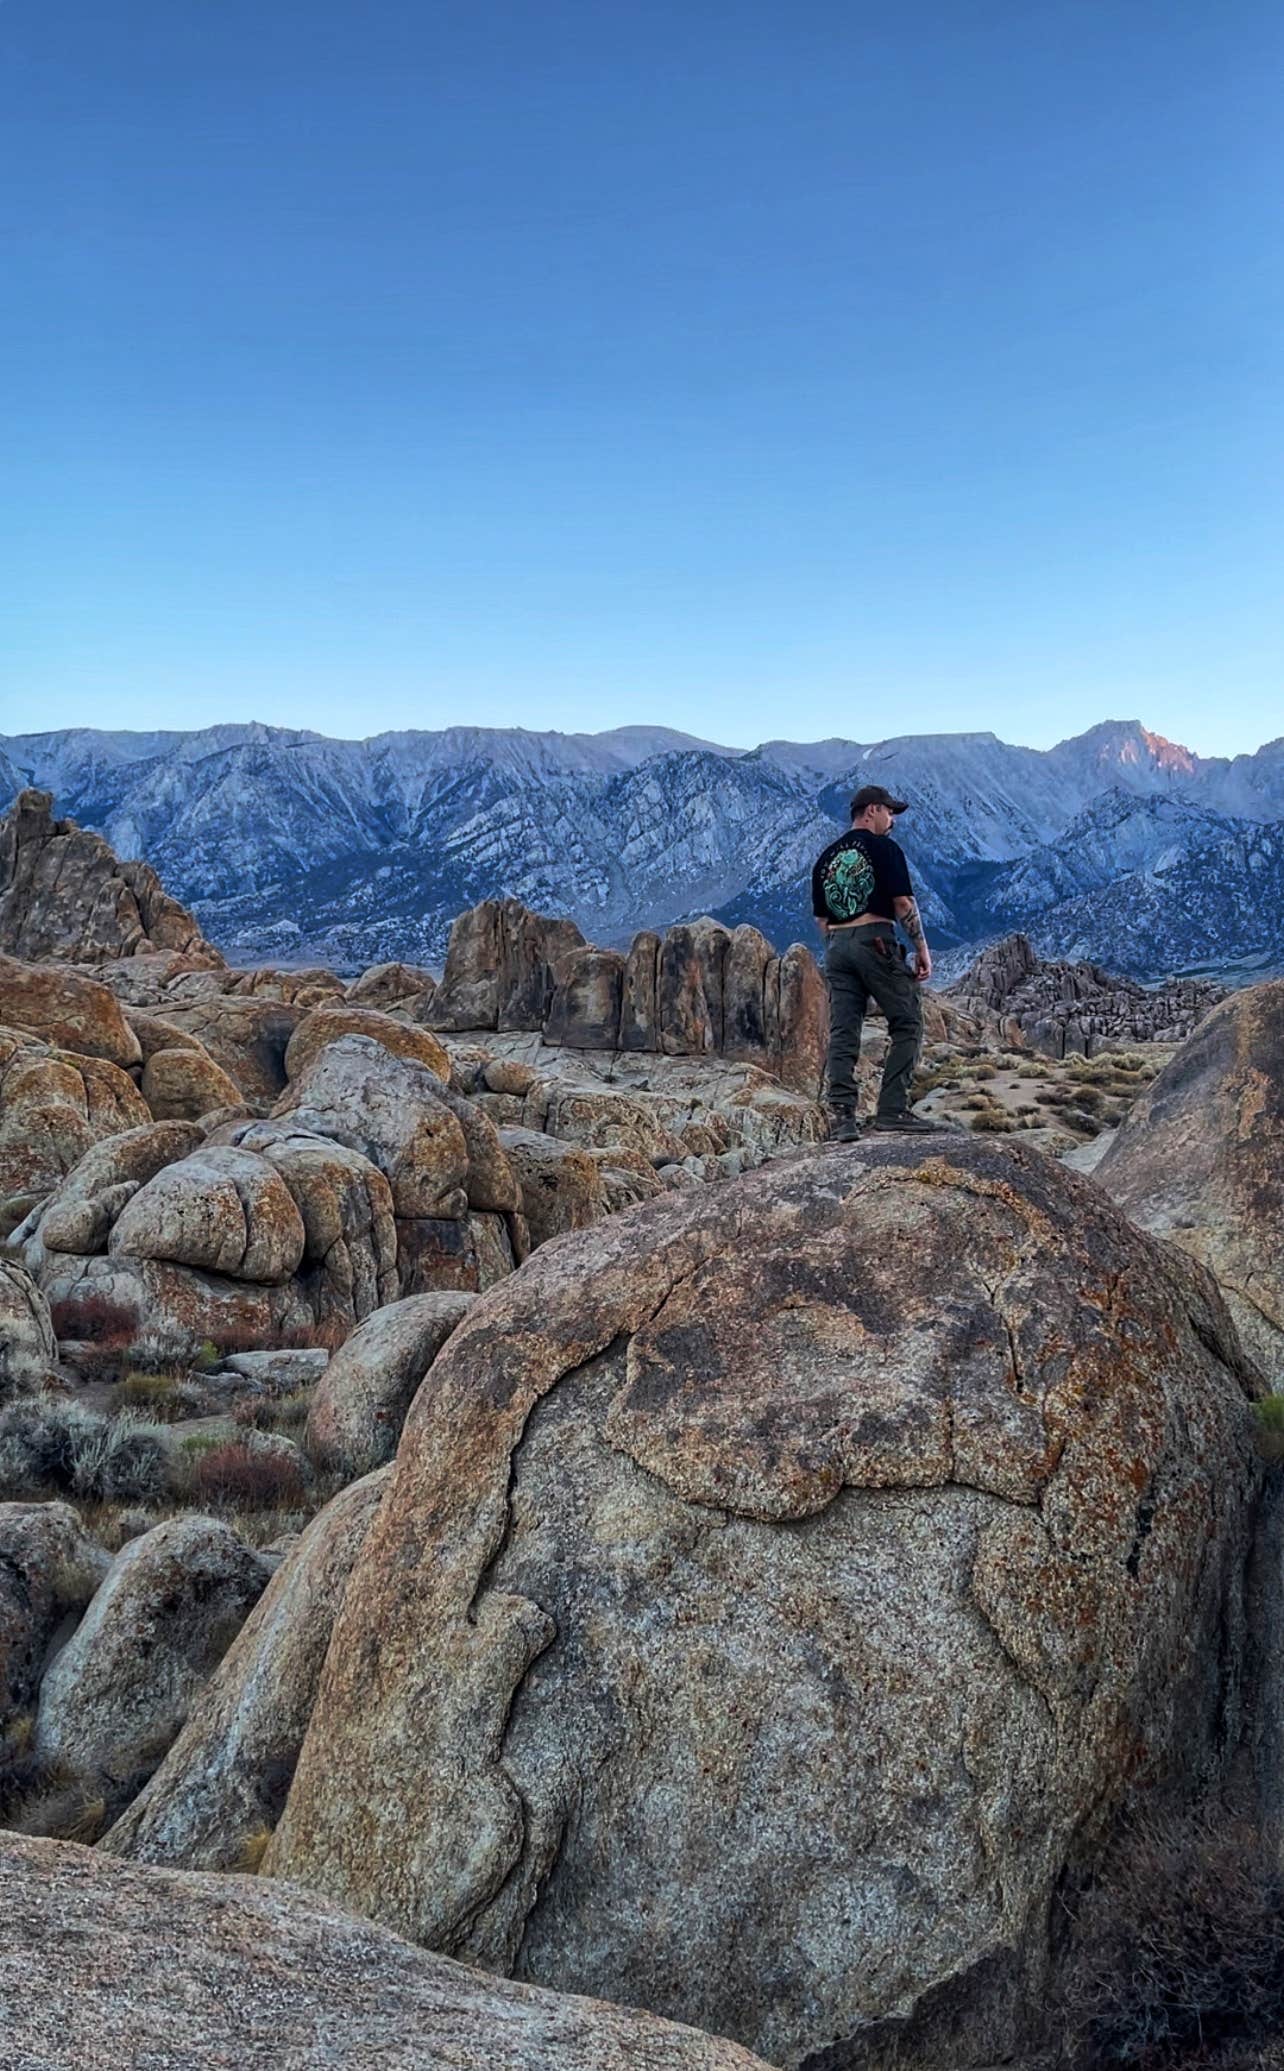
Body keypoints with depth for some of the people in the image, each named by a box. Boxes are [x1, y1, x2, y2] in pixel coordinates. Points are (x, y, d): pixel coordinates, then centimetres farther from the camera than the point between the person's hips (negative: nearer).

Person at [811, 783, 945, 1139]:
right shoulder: (884, 848, -1)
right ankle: (892, 1109, -5)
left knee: (842, 1033, 3)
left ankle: (842, 1116, -5)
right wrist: (921, 947, -3)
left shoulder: (826, 857, 17)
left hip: (836, 946, 6)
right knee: (907, 1022, 3)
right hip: (876, 941, -6)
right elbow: (903, 902, -8)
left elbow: (821, 918, 16)